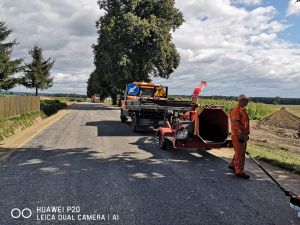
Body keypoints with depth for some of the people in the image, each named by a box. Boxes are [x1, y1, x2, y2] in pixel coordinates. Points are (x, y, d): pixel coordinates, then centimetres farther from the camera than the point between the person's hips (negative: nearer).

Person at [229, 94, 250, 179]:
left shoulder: (243, 110, 15)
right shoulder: (236, 110, -16)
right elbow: (235, 124, -23)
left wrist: (246, 134, 22)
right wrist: (240, 135, -26)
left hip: (243, 135, 10)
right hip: (238, 136, -10)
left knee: (241, 152, 17)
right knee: (240, 153, -8)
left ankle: (232, 165, 32)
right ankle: (239, 171, -5)